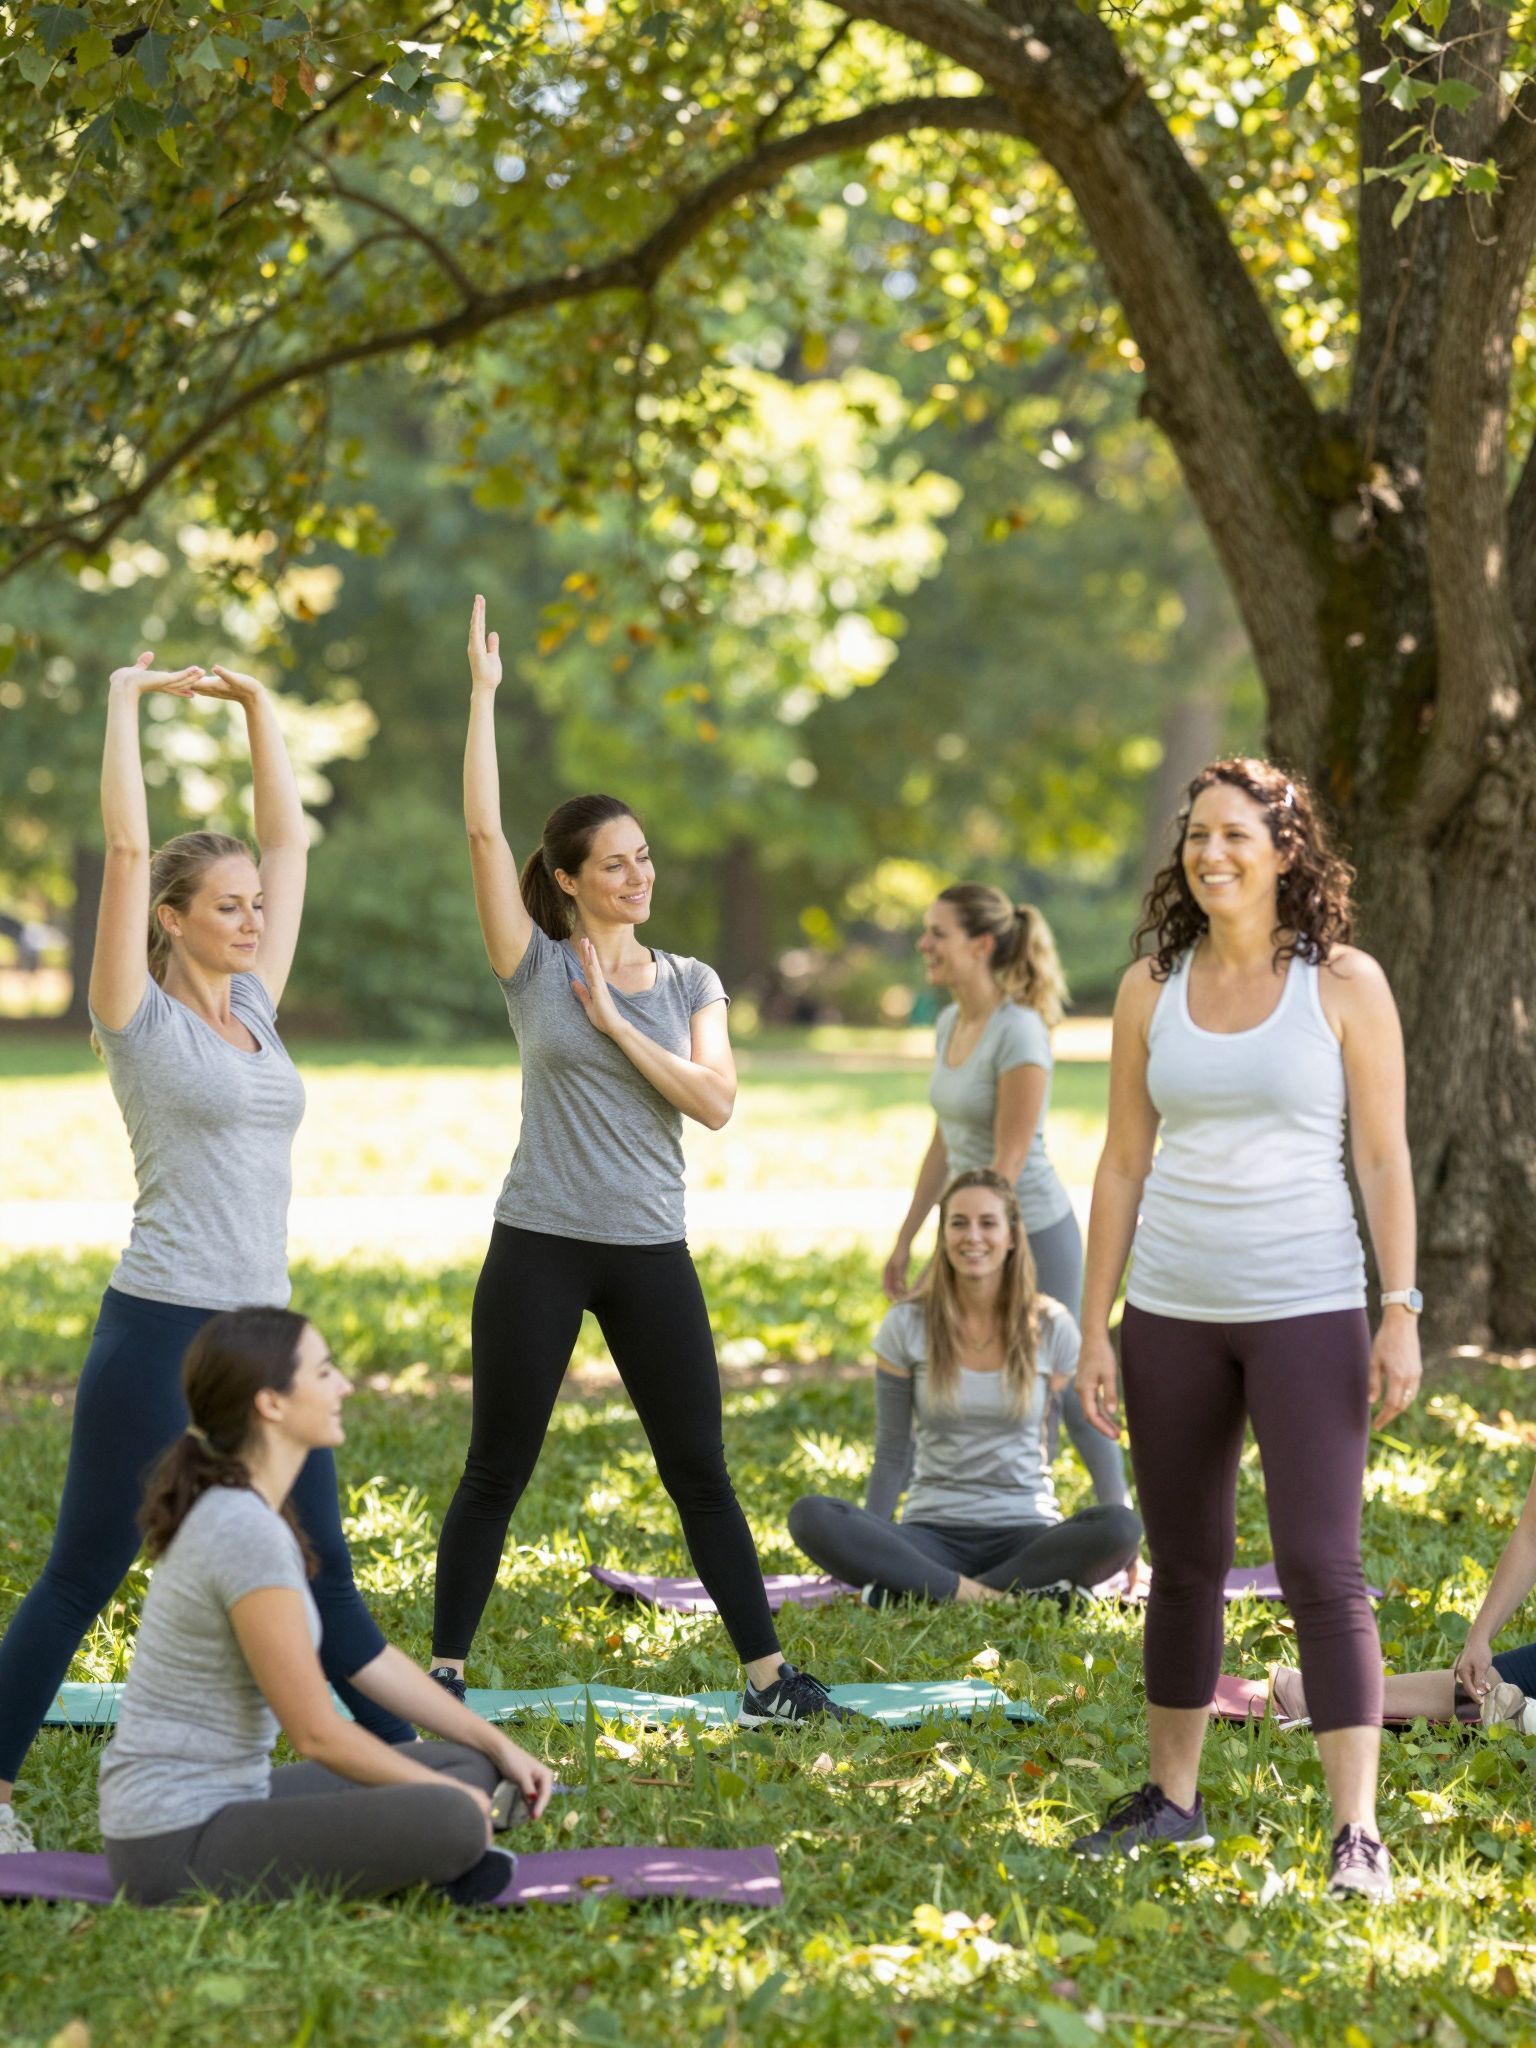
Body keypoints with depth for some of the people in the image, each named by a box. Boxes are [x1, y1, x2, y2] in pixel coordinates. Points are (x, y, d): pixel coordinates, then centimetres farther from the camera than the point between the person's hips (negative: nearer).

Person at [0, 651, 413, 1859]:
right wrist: (127, 705, -9)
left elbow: (290, 842, 15)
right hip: (162, 1329, -6)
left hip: (262, 1330, 7)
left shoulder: (255, 1008, 11)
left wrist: (258, 709, 14)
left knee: (321, 1567, 11)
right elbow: (128, 850, -15)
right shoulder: (143, 1020, -7)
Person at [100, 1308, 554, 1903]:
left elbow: (362, 1656, 16)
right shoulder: (248, 1534, -21)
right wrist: (447, 1796, -5)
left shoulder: (245, 1511, 9)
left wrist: (499, 1747, 14)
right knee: (451, 1823, -26)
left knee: (470, 1762, 13)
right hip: (177, 1847, -10)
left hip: (225, 1801, 10)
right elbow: (318, 1734, -18)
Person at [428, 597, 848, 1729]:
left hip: (652, 1253, 2)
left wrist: (616, 1020, -11)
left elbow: (716, 1101, -6)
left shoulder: (688, 983, 8)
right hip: (541, 1248, -2)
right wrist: (484, 693, -10)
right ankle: (444, 1672, 13)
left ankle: (768, 1672, 11)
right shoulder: (536, 967, 0)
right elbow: (483, 828, -8)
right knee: (496, 1472, 4)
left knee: (701, 1471, 6)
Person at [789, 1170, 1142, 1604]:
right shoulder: (906, 1326, 3)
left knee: (1120, 1528, -33)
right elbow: (892, 1455, 6)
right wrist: (865, 1549, -5)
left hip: (1025, 1534, 0)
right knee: (809, 1516, -28)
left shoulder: (1051, 1328, 3)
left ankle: (916, 1594, -30)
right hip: (932, 1537, 0)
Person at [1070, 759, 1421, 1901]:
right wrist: (1093, 1330, 6)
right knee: (1184, 1562, 12)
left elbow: (1384, 1159, -1)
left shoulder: (1344, 984, -2)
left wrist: (1401, 1315, -8)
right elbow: (1124, 1166, 9)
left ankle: (1359, 1832, -6)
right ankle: (1173, 1797, 26)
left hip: (1306, 1311, -3)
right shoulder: (1152, 990, 6)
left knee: (1322, 1567, -8)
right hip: (1172, 1314, 4)